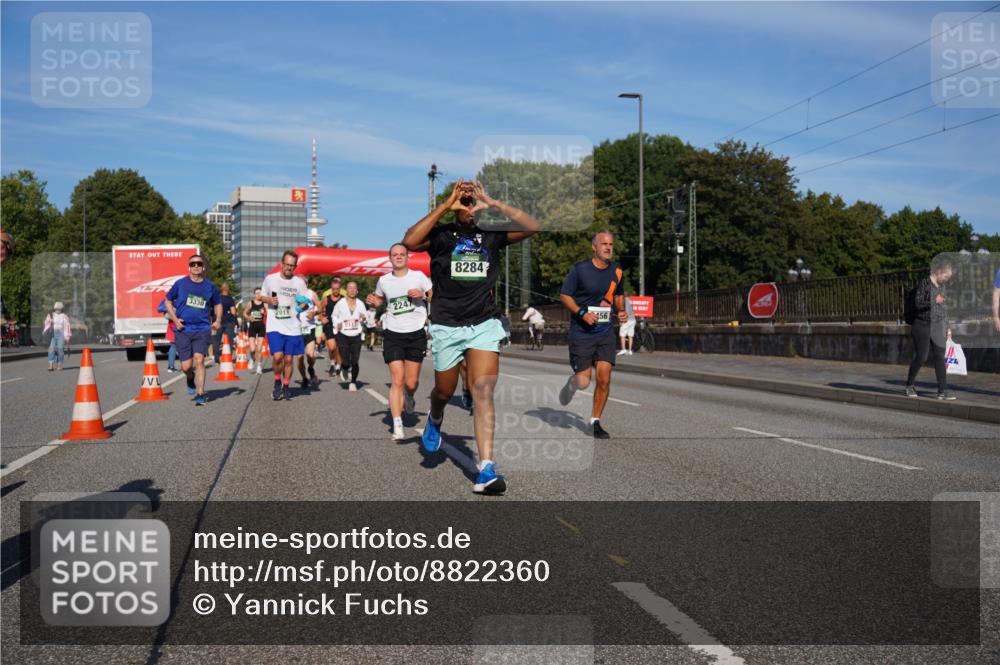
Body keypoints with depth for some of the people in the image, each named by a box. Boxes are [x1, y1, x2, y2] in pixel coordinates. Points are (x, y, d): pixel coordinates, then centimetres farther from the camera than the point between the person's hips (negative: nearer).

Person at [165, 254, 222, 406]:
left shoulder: (209, 286, 5)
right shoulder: (180, 283, 1)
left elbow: (218, 304, 20)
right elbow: (168, 301, 11)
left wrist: (218, 320, 4)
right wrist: (174, 319, -3)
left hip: (202, 329, 0)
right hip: (183, 330, 0)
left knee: (199, 359, -15)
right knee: (186, 366, -2)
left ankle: (200, 394, -8)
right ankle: (191, 378, 34)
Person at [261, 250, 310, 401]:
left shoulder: (299, 282, 2)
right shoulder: (270, 279, 1)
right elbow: (262, 296, 12)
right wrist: (269, 300, -10)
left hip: (293, 327, 2)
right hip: (274, 326, -1)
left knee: (289, 359, 6)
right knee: (277, 356, -15)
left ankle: (286, 387, 25)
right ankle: (277, 382, 11)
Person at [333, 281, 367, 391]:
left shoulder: (360, 304, 2)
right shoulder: (340, 303, -4)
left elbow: (365, 317, 13)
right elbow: (334, 315, 14)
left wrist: (363, 318, -9)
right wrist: (336, 324, -4)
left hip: (356, 336, 2)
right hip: (343, 336, -2)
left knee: (355, 362, -3)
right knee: (346, 362, -8)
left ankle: (353, 382, 19)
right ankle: (344, 369, 29)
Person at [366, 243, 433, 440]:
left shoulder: (419, 276, 1)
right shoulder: (384, 280, 7)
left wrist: (422, 295, -14)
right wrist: (374, 302, 3)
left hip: (416, 334, 0)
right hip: (393, 335, 1)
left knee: (411, 383, 3)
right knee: (397, 381, -9)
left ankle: (408, 397, 41)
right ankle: (397, 427, -7)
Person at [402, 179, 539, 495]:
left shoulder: (491, 236, 6)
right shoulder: (440, 234, 0)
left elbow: (531, 226, -6)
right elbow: (409, 241, -20)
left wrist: (492, 203, -10)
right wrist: (445, 205, -18)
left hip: (484, 324, 1)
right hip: (447, 326, 0)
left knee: (483, 392, -13)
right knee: (445, 391, 15)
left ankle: (486, 470, -16)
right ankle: (434, 421, 52)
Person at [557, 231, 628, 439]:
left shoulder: (616, 270, 6)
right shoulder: (579, 270, -9)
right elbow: (564, 295, -4)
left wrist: (621, 311, 3)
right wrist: (582, 313, -17)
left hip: (606, 332, 4)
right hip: (581, 333, -4)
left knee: (604, 379, -5)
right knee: (583, 383, -3)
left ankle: (595, 422, 12)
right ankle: (572, 382, 35)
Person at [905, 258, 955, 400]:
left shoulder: (941, 286, 12)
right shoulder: (924, 283, -8)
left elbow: (943, 309, 19)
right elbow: (917, 303, -14)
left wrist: (947, 328, 17)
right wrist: (934, 301, -28)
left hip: (937, 328, 6)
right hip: (922, 326, -6)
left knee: (940, 358, 1)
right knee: (921, 358, -3)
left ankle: (943, 391, 2)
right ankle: (909, 385, 17)